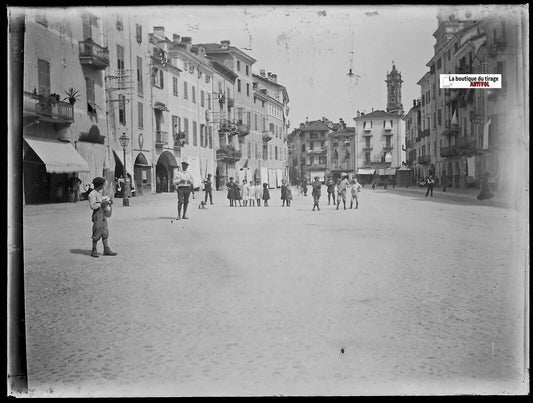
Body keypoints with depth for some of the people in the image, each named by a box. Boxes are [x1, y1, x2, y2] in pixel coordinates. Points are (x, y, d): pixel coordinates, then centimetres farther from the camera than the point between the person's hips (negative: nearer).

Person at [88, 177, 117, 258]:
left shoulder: (99, 192, 14)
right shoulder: (92, 194, -14)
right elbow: (92, 206, -19)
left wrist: (108, 202, 8)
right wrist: (101, 203, -20)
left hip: (103, 215, 9)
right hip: (97, 215, -9)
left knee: (105, 233, 8)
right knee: (97, 234, -2)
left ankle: (106, 250, 10)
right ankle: (94, 251, 9)